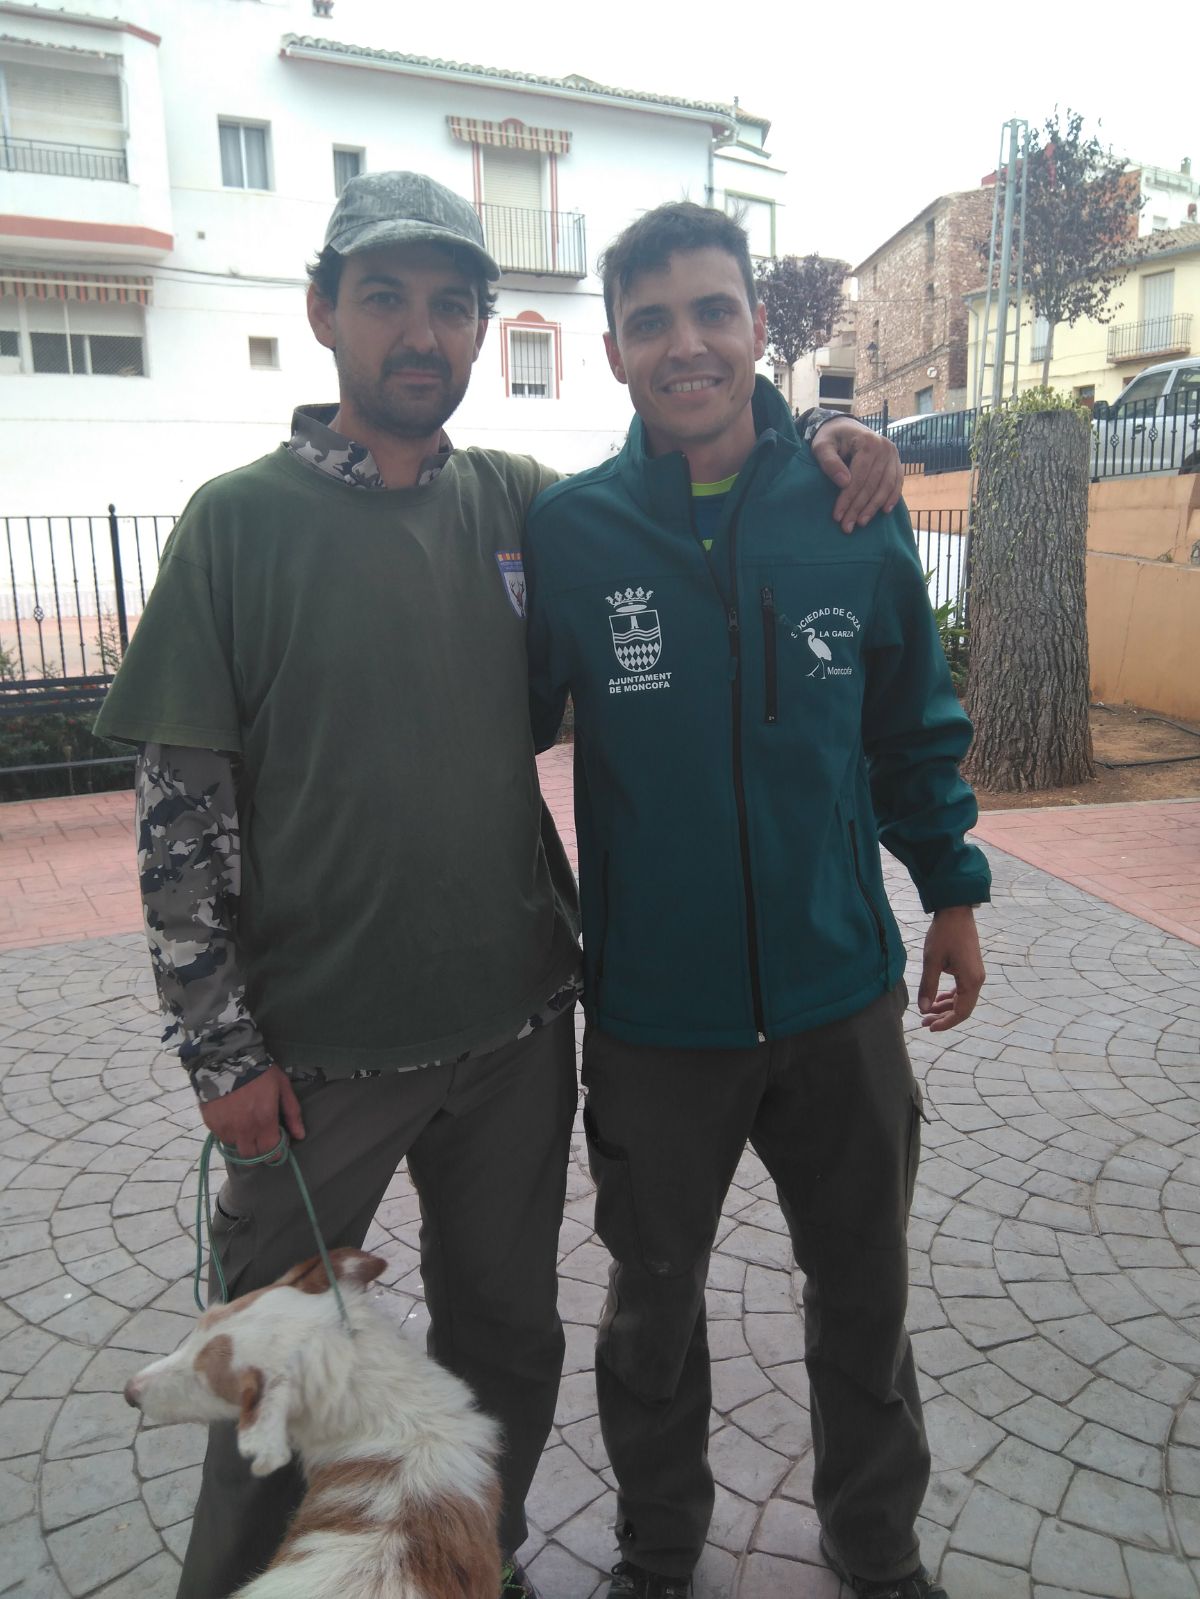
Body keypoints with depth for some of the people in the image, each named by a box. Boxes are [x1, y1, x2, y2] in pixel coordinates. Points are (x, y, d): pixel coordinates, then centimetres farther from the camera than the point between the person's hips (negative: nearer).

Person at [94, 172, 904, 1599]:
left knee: (507, 1342, 20)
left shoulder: (520, 502, 3)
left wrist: (815, 451, -2)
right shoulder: (242, 521, -7)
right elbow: (180, 804, -7)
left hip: (518, 1024, 4)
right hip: (319, 1047, -3)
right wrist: (223, 1049, -9)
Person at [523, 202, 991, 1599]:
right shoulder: (565, 533, -10)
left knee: (863, 1295, 21)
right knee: (652, 1304, 20)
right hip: (654, 1013, -1)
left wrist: (953, 891, 9)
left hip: (841, 997, 2)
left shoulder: (855, 511, -5)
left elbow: (914, 725, 6)